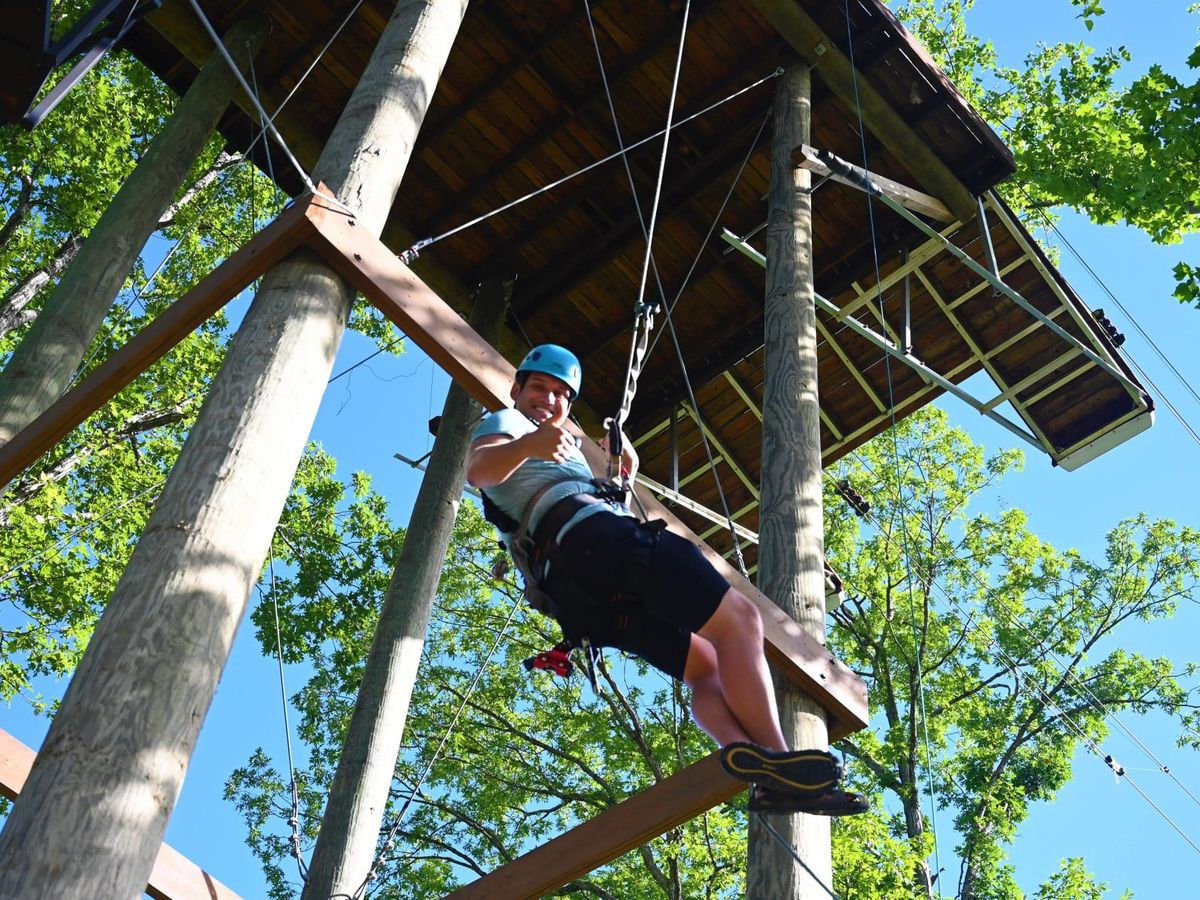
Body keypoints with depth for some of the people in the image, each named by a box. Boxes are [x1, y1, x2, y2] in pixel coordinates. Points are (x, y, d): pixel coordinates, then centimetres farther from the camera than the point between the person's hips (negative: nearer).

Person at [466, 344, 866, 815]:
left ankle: (769, 781, -19)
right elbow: (478, 469, -12)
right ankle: (774, 758, -29)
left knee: (707, 667, 3)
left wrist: (624, 471, 30)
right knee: (738, 617, -17)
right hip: (592, 532, -10)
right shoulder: (505, 421, 14)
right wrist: (528, 445, -31)